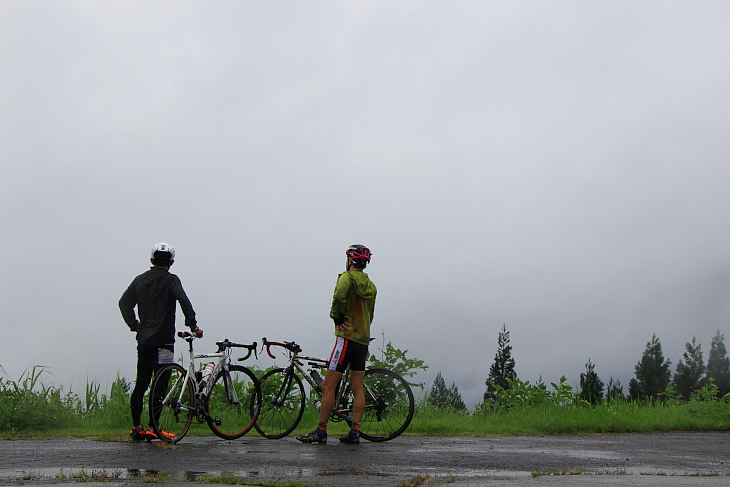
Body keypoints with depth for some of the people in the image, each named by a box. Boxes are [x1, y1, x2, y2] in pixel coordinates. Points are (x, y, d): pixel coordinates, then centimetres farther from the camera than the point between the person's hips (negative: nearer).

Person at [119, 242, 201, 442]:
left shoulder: (140, 280, 12)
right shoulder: (170, 280, -7)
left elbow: (124, 303, 14)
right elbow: (184, 301, -23)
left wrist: (135, 325, 12)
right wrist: (192, 326, -20)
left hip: (143, 340, 6)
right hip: (162, 340, -6)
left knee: (141, 384, 13)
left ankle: (136, 427, 16)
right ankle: (152, 429, -4)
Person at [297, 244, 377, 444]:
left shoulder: (348, 277, -6)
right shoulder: (370, 285, 16)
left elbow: (340, 294, -28)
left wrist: (337, 317, -15)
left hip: (347, 337, -8)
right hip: (364, 339, 8)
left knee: (328, 387, -6)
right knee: (357, 389, 8)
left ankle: (321, 432, -6)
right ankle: (355, 432, 6)